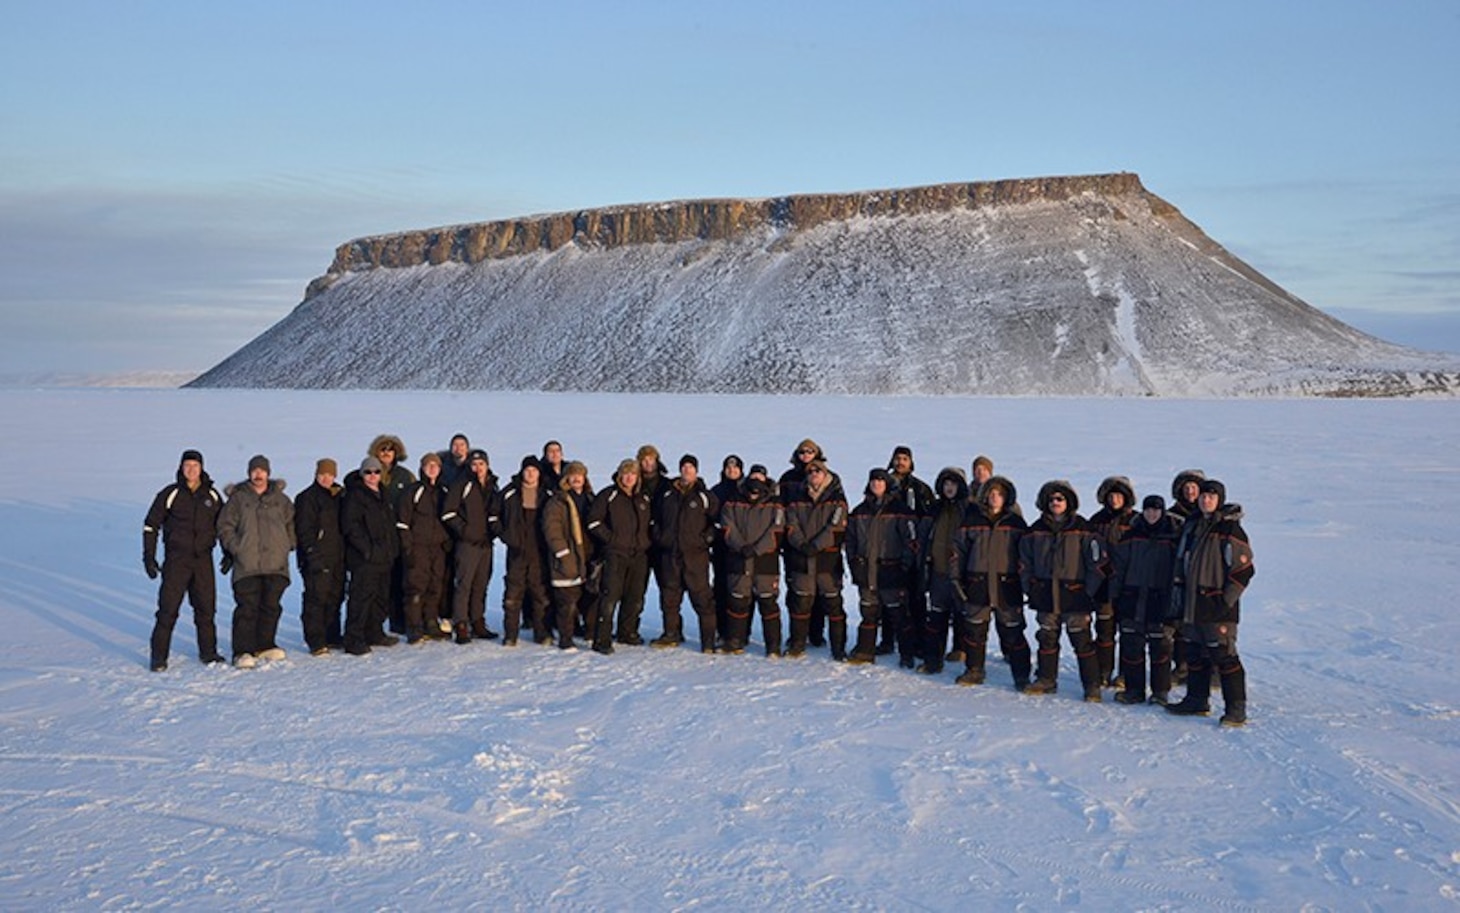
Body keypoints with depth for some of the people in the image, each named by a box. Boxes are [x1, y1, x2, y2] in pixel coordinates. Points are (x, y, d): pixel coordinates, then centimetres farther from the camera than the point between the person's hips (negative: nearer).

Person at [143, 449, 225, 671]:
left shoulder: (212, 495, 8)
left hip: (203, 559, 3)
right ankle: (159, 657, 4)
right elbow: (151, 525, 2)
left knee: (206, 607, 7)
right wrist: (149, 557, -2)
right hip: (176, 560, -3)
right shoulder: (170, 494, -2)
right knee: (168, 609, -5)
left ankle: (208, 652, 19)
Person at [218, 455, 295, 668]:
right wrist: (236, 549, -5)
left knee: (271, 606, 8)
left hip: (276, 564, 3)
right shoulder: (238, 498, 4)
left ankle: (264, 645, 21)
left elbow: (292, 523, 18)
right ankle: (242, 651, -5)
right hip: (247, 565, -3)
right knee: (247, 607, -8)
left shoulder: (280, 499, 12)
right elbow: (225, 527, 3)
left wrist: (287, 545, 8)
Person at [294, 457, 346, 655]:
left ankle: (332, 637, 23)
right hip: (317, 559, -7)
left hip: (336, 557, 7)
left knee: (335, 597, 12)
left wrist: (343, 552, 14)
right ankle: (316, 642, -6)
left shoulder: (339, 496, 16)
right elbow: (304, 529, -11)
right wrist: (312, 552, -18)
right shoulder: (307, 498, -5)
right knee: (316, 598, -8)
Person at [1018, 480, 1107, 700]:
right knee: (1047, 638, 12)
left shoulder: (1082, 529, -3)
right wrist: (1030, 587, 7)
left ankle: (1092, 685, 4)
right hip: (1045, 595, 4)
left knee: (1081, 639, -3)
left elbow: (1097, 561, -2)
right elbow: (1024, 562, 15)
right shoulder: (1036, 531, 8)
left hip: (1074, 593, -4)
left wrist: (1089, 590, -5)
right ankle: (1046, 680, 23)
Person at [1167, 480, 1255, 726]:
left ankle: (1236, 709, -2)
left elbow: (1244, 570, -11)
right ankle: (1197, 701, 27)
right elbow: (1181, 562, 21)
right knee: (1195, 653, 15)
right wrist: (1181, 592, 16)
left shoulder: (1229, 530, -11)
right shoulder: (1191, 526, 11)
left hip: (1217, 605, -7)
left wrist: (1226, 600, -13)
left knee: (1224, 655, -7)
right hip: (1193, 604, 7)